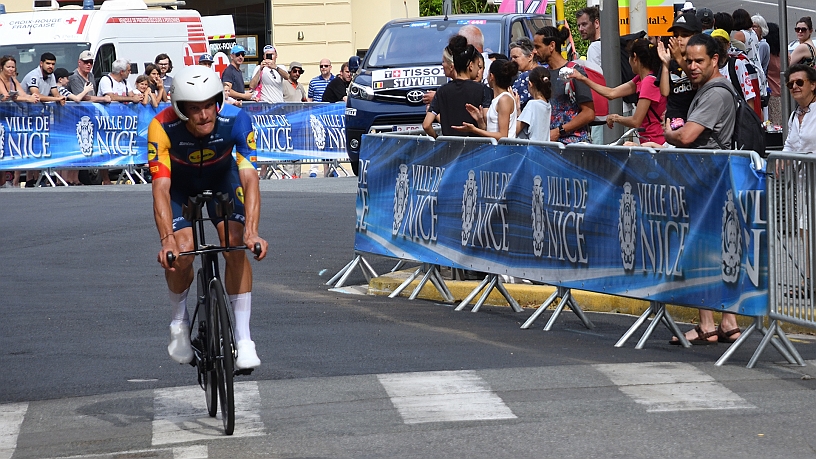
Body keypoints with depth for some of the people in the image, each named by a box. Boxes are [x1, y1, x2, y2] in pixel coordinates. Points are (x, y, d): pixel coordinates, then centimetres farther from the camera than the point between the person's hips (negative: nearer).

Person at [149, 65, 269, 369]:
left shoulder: (236, 121, -34)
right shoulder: (162, 127, -36)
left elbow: (249, 178, -39)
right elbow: (161, 187, -41)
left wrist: (251, 231, -52)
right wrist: (167, 240, -54)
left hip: (221, 176, 1)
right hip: (179, 181, -1)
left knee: (236, 247, -18)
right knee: (181, 253, -19)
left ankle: (243, 338, -10)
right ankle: (179, 321, 10)